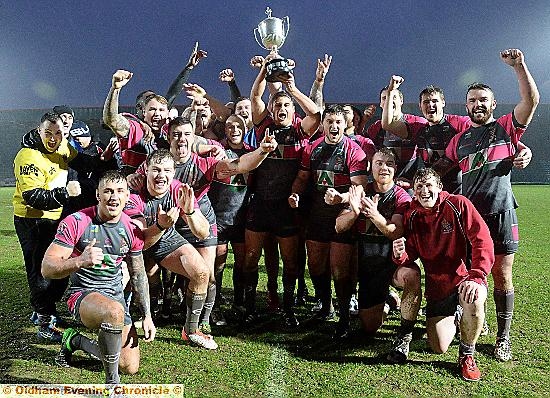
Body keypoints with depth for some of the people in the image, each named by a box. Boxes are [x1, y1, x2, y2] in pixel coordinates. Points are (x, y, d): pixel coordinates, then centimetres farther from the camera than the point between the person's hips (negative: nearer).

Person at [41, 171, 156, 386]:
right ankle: (111, 382, -18)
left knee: (130, 367, 2)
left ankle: (75, 340, 25)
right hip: (83, 294, -5)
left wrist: (147, 316, 6)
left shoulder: (132, 229, -1)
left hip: (116, 295, 5)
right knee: (115, 311, -40)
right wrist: (80, 261, -36)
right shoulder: (76, 222, -13)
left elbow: (138, 275, 9)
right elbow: (47, 268, -15)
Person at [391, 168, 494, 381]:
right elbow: (410, 255, -1)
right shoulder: (411, 216, -1)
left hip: (465, 277, -2)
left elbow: (482, 240, -17)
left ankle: (467, 355, -8)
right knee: (439, 348, -2)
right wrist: (400, 255, -26)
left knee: (473, 300, -39)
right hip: (437, 284, 3)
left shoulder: (458, 204, -11)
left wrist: (475, 277, -29)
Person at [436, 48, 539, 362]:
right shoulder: (460, 139, 16)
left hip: (500, 212, -2)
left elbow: (532, 100, -6)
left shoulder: (506, 127, 8)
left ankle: (504, 337, 15)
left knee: (502, 275, 4)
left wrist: (519, 65, -11)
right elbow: (439, 169, 19)